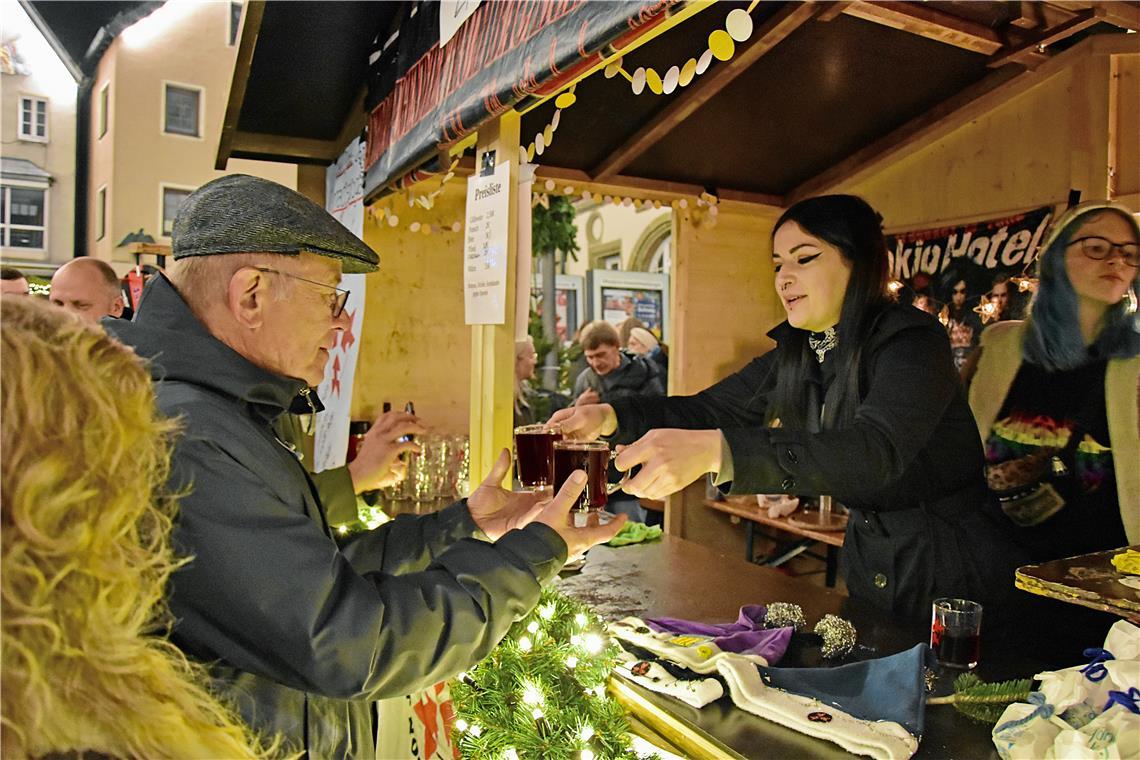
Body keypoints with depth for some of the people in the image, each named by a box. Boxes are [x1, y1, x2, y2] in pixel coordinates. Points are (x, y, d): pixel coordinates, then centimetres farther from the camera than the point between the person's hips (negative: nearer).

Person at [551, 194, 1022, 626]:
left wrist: (714, 450, -51)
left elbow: (875, 452, -39)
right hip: (869, 566, 6)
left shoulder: (913, 342, -22)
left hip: (951, 575, -6)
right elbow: (709, 409, 2)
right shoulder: (794, 355, 0)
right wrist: (612, 416, -16)